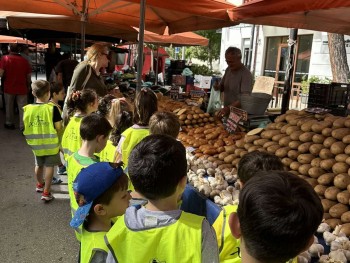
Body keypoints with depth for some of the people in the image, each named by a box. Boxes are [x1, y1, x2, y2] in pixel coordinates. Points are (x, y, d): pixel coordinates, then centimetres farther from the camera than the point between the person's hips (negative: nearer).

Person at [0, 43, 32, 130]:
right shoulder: (24, 60, -4)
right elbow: (29, 75, 1)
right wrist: (28, 86, 16)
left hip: (9, 88, 0)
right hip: (22, 88, 0)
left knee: (9, 107, 18)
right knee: (22, 108, 3)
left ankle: (9, 123, 31)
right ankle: (23, 126, 1)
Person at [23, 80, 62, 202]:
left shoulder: (28, 108, -7)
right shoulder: (52, 108, -18)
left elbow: (26, 128, -1)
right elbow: (58, 127, -16)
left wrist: (31, 138, 16)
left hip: (36, 144, 4)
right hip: (51, 143, -4)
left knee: (39, 165, 24)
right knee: (49, 167, 8)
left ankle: (40, 185, 46)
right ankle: (46, 193, 11)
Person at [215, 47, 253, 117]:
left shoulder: (246, 74, -18)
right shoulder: (228, 69, 6)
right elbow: (222, 87, 17)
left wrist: (229, 108, -36)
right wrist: (217, 87, -6)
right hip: (227, 111, 7)